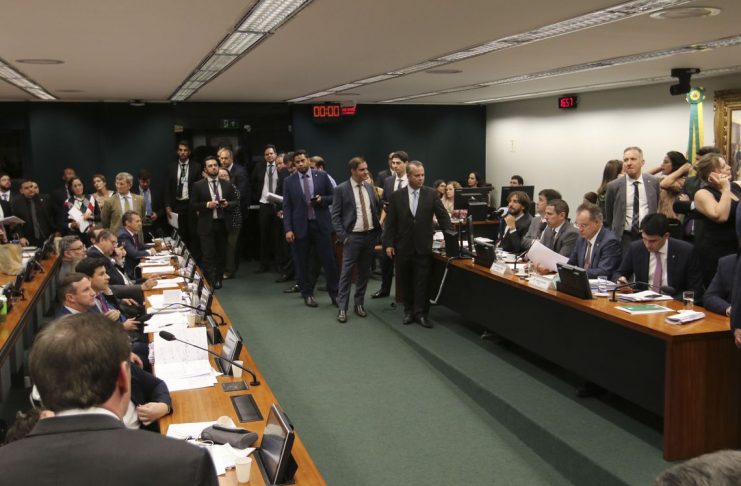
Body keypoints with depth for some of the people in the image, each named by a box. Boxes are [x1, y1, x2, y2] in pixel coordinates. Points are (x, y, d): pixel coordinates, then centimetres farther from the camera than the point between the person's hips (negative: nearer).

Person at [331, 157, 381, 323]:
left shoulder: (369, 187, 9)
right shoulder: (341, 189, -7)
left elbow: (376, 208, 18)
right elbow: (335, 215, -7)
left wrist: (377, 229, 8)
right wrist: (342, 236, -12)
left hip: (370, 235, 5)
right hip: (352, 237, -5)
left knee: (364, 272, 12)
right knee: (347, 272, -3)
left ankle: (359, 304, 23)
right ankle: (342, 308, 4)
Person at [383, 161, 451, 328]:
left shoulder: (431, 194, -1)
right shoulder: (396, 196, -1)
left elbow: (442, 216, 1)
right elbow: (390, 222, 1)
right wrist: (388, 244, -3)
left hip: (424, 246, -1)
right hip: (403, 247, 1)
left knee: (423, 281, 1)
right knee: (405, 281, 10)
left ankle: (421, 313, 9)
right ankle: (409, 311, 22)